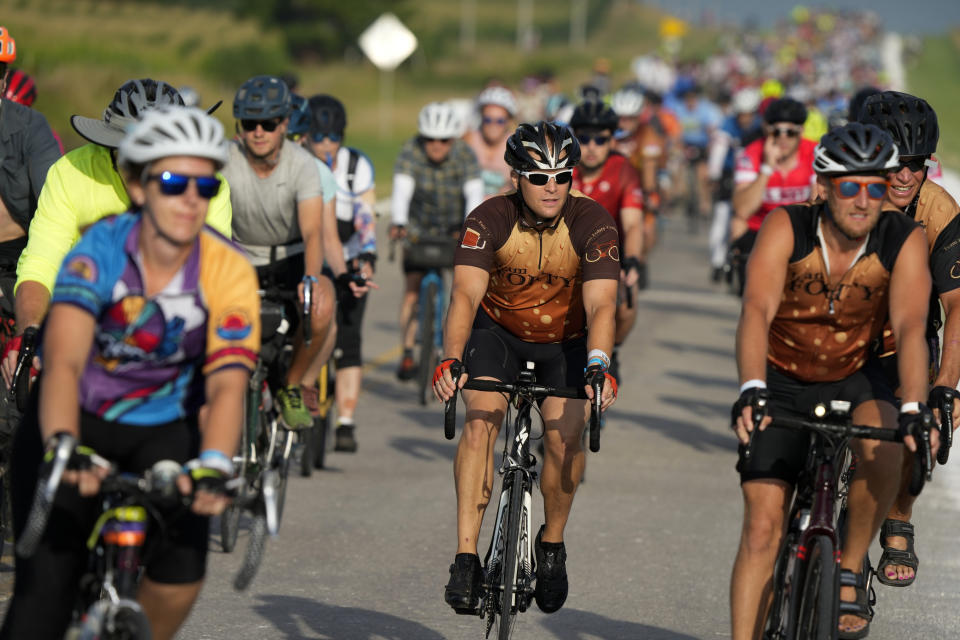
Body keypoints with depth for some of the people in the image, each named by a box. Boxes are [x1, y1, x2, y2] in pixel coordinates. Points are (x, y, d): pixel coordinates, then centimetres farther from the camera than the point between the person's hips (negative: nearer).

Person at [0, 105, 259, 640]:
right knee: (46, 586, -14)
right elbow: (63, 361, -36)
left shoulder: (230, 272, -19)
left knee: (183, 565, -23)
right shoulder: (101, 250, -24)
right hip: (78, 420, -1)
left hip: (162, 429, 1)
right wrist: (61, 448, -55)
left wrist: (213, 464, -49)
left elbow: (227, 385, -28)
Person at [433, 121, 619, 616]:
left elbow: (600, 305, -31)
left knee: (566, 438, -19)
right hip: (499, 332, 0)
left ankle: (552, 546, 8)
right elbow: (465, 295, -33)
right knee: (480, 422, -24)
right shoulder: (490, 220, -23)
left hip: (566, 341, 0)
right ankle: (466, 558, -23)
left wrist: (598, 367, -49)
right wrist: (451, 359, -49)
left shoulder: (592, 223, -23)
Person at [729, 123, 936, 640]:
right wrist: (752, 391, -51)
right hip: (781, 383, 0)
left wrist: (913, 411, -45)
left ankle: (850, 571, -9)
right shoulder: (786, 228, -22)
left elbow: (909, 327, -29)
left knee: (883, 450, -32)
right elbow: (757, 311, -34)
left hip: (853, 379, 0)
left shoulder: (904, 241, -18)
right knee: (762, 528, -10)